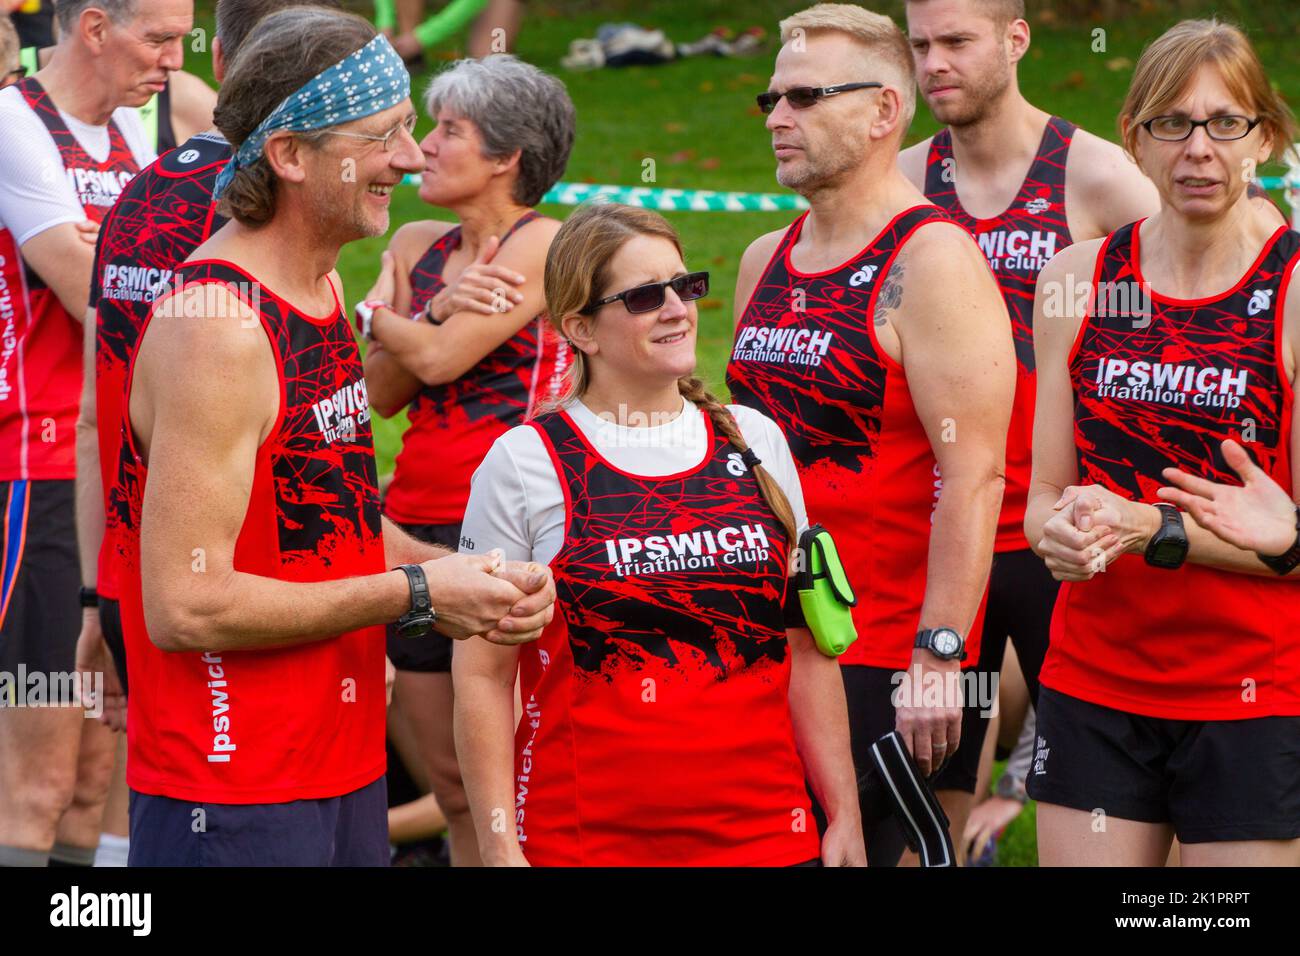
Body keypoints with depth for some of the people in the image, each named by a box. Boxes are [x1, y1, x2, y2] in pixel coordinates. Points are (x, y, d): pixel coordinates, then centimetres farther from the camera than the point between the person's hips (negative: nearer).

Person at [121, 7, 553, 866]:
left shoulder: (321, 284, 10)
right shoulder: (217, 327, -20)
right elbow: (184, 605, -23)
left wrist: (462, 573, 0)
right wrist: (414, 594, -16)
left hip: (344, 773, 9)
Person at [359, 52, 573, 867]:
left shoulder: (543, 245, -7)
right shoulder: (417, 248, 14)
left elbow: (438, 359, -14)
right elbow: (384, 392, 6)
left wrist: (382, 313, 2)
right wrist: (437, 305, -9)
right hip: (416, 519, 7)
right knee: (452, 785, 10)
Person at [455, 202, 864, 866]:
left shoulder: (756, 443, 10)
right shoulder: (523, 463, -2)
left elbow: (806, 645, 14)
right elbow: (482, 674, -3)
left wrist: (844, 815, 10)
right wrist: (500, 847, -9)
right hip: (583, 841, -3)